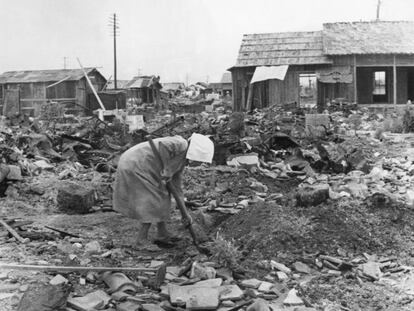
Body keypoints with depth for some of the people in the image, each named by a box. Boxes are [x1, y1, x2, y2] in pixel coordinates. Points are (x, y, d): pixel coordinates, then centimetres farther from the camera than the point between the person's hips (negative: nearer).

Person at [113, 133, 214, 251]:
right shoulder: (181, 144, -17)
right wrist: (167, 169, -26)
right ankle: (142, 240, 0)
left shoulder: (182, 159, 11)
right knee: (153, 202, -7)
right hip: (134, 167, -10)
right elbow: (162, 144, -38)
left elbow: (176, 185, 13)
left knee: (162, 198, 15)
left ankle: (162, 234, 23)